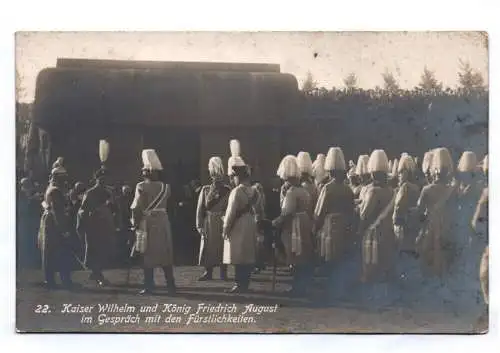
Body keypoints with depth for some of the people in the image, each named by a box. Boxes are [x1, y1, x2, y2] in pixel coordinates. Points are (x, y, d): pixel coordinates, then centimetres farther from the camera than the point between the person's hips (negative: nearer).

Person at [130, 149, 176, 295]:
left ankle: (149, 286, 4)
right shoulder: (165, 187, 5)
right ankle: (171, 286, 11)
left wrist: (135, 223, 0)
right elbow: (165, 205, 4)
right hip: (163, 223, 4)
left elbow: (136, 208, -11)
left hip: (147, 224, -4)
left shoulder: (142, 186, -10)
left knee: (148, 255, 3)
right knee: (165, 254, 10)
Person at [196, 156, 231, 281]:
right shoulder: (205, 190, 5)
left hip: (223, 223, -1)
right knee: (208, 248, 3)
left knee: (223, 247, 1)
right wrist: (200, 225, -6)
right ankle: (208, 272, 12)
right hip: (209, 223, 1)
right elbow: (200, 208, 1)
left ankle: (223, 272, 10)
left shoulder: (227, 190, 3)